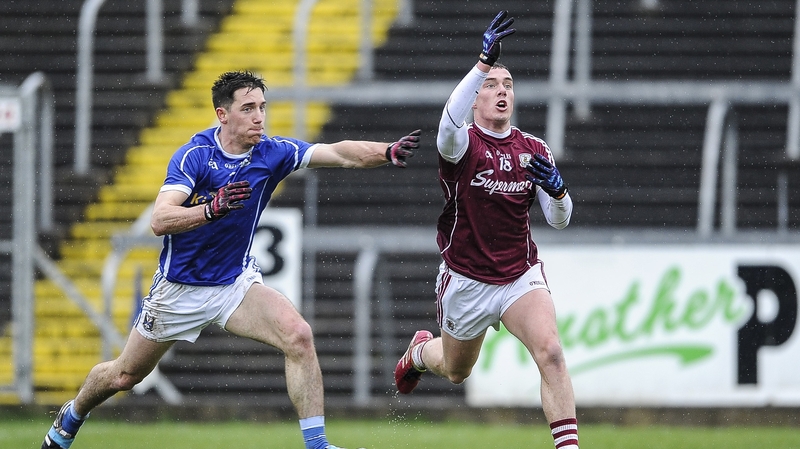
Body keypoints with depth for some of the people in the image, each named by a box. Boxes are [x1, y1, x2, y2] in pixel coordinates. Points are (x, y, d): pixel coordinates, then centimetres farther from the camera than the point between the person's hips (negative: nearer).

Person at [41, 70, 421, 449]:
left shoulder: (272, 153, -11)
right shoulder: (194, 155, -20)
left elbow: (339, 154, -23)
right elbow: (159, 221, -30)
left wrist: (388, 151, -41)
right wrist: (212, 209, -46)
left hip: (236, 283, 2)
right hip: (179, 289, -2)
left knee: (298, 335, -24)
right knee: (124, 376, 13)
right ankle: (71, 417, 45)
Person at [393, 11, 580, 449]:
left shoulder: (534, 150, 0)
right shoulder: (462, 144, -13)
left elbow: (559, 220, 1)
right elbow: (450, 121, -39)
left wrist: (557, 190, -23)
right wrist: (483, 63, -50)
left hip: (521, 276, 1)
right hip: (466, 281, -1)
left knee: (550, 352, -25)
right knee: (455, 371, 21)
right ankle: (420, 351, 58)